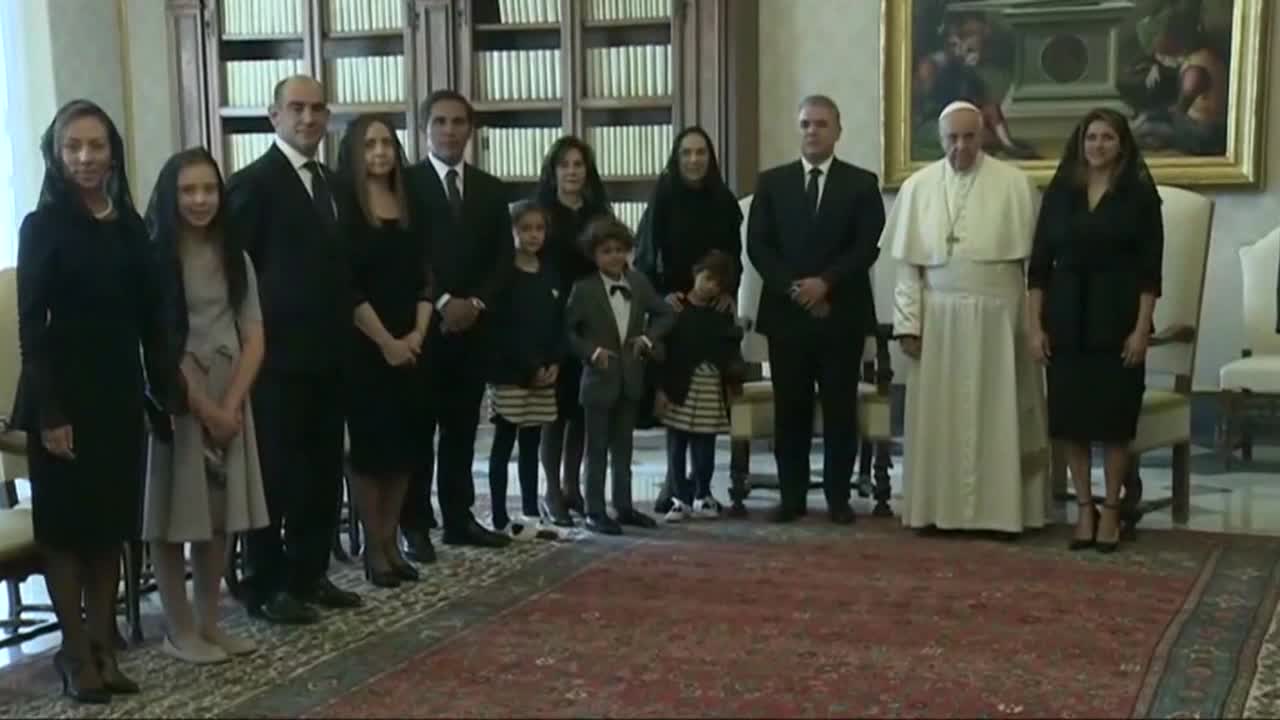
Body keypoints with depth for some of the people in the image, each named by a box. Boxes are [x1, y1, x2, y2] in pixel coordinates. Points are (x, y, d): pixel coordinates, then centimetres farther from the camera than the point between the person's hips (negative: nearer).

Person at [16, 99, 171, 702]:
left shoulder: (130, 226, 7)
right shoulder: (43, 225, -7)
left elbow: (151, 317, 8)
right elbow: (31, 325, -11)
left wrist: (162, 390, 4)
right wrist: (49, 412, -16)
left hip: (120, 395, 5)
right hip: (65, 397, -5)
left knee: (113, 523, 9)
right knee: (66, 524, 5)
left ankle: (104, 646, 18)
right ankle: (76, 652, 14)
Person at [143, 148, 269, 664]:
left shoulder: (234, 257, 9)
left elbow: (253, 337, 3)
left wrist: (230, 404, -10)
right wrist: (203, 408, -14)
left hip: (229, 400, 5)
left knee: (221, 513, 8)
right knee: (175, 515, 0)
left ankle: (209, 622, 18)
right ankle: (179, 631, 9)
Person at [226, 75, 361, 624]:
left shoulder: (329, 182, 15)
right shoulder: (253, 182, -10)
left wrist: (341, 332, 9)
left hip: (326, 352, 8)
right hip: (277, 354, -8)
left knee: (323, 472, 13)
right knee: (275, 473, 0)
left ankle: (309, 574, 24)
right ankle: (267, 587, 11)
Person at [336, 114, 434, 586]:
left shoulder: (411, 205, 10)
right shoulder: (343, 207, -6)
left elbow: (424, 276, 10)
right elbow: (347, 286, -11)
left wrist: (418, 334, -3)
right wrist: (385, 341, -13)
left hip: (410, 346, 5)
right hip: (364, 347, -5)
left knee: (404, 444, 7)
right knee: (369, 445, -1)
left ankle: (391, 542, 16)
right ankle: (373, 548, 9)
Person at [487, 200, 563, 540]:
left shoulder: (550, 275, 11)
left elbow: (559, 323, 12)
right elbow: (501, 328, -12)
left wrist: (554, 363, -3)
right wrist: (531, 367, -14)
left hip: (545, 374, 6)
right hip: (509, 373, -6)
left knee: (531, 445, 11)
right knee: (504, 444, -1)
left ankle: (531, 513, 16)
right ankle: (500, 519, 1)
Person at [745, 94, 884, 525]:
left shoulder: (861, 183, 6)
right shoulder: (772, 182, 10)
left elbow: (868, 246, -3)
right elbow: (757, 245, 3)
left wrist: (825, 282, -15)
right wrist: (791, 288, -10)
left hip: (841, 313, -1)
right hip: (786, 312, 1)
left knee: (840, 408, 2)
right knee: (790, 409, 3)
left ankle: (838, 497, 10)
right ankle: (792, 495, 11)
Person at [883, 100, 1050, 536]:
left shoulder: (1014, 183, 0)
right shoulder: (918, 187, 5)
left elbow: (1033, 256, -1)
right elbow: (908, 264, 4)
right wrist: (908, 323, -2)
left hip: (998, 318, -1)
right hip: (938, 318, 2)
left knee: (997, 414, 3)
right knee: (938, 417, 4)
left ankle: (999, 508, 11)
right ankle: (937, 507, 12)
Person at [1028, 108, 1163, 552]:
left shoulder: (1140, 193, -1)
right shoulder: (1059, 192, 6)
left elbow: (1150, 268, -4)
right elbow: (1039, 263, 4)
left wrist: (1141, 328, -10)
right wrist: (1034, 325, -1)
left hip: (1117, 319, -2)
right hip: (1067, 319, 2)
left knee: (1114, 418, 2)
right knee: (1070, 419, 4)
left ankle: (1111, 510, 13)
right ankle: (1084, 508, 15)